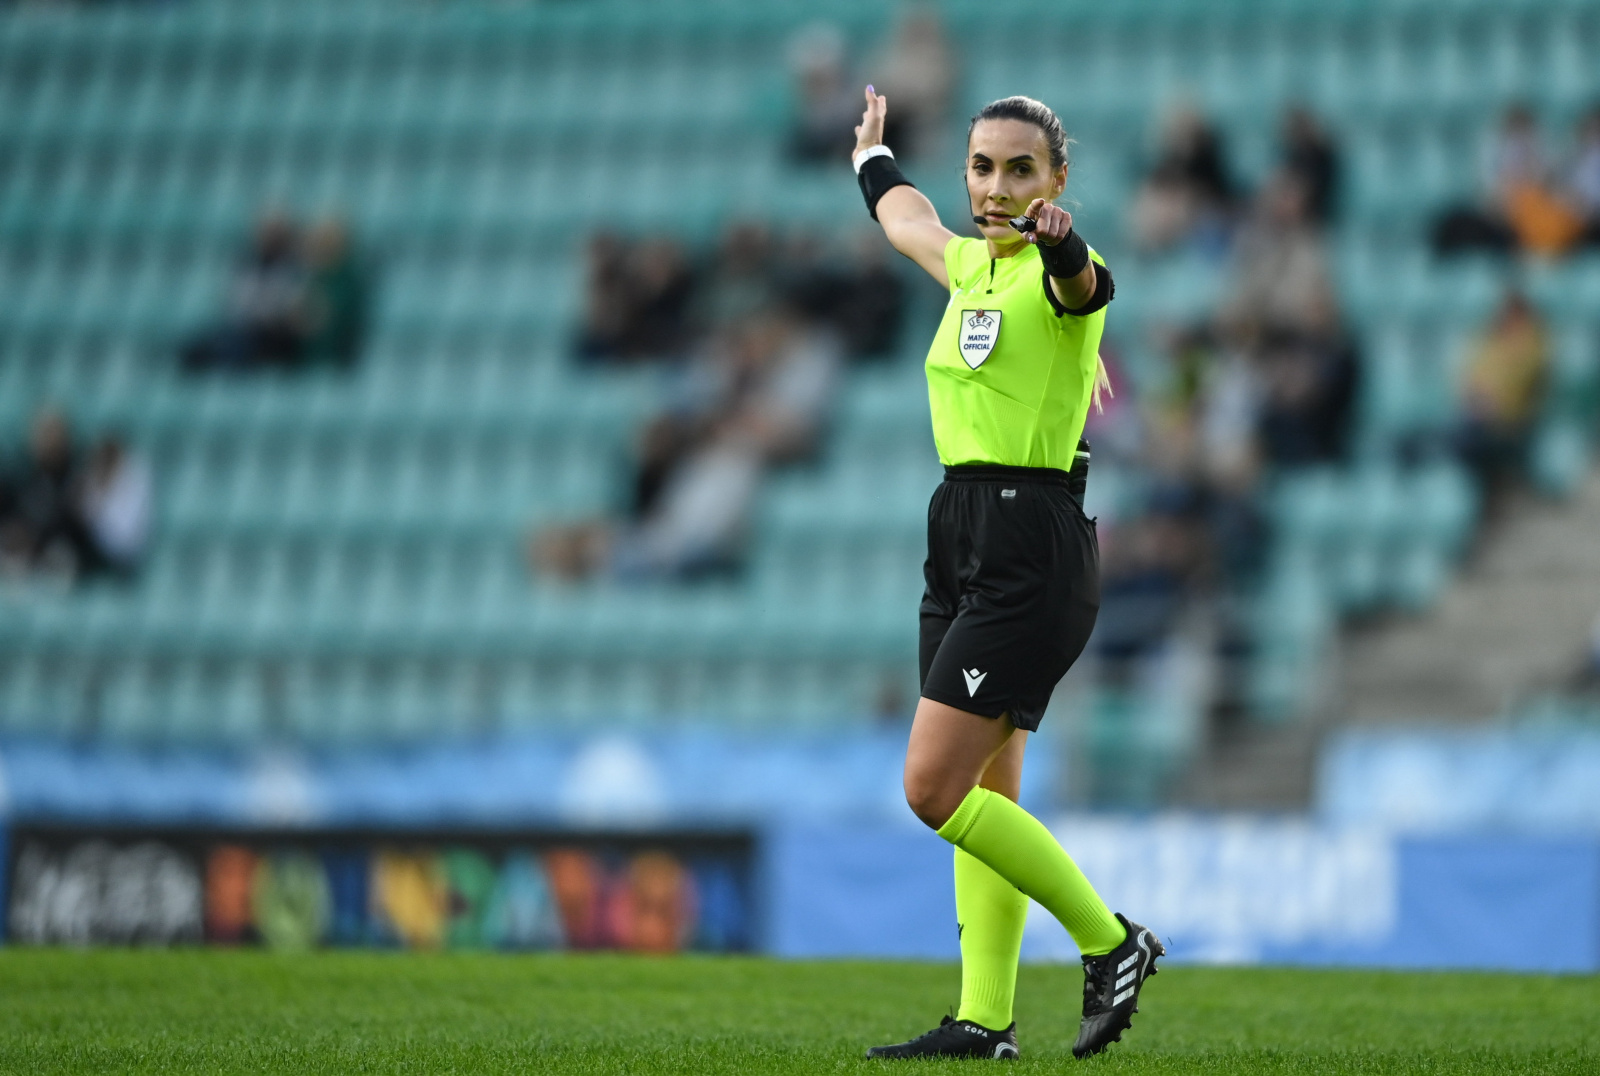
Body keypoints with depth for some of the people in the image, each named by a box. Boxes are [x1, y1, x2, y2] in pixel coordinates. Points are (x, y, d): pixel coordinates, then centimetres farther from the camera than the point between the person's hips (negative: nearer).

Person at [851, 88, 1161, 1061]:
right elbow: (907, 219, 37)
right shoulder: (970, 263, 13)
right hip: (963, 534, 9)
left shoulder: (1058, 274, -11)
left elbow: (1082, 283, -37)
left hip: (1031, 546, -9)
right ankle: (986, 1020, 9)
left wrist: (1059, 243, -60)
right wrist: (873, 156, 56)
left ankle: (1110, 941, 0)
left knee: (935, 786, -12)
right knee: (983, 795, 7)